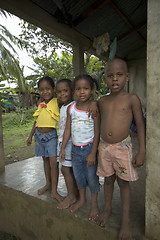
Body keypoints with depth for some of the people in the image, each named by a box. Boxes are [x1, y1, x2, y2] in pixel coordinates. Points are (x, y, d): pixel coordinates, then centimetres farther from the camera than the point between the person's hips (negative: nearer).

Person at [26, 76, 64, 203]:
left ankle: (54, 191, 8)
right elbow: (37, 121, 16)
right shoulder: (41, 104, 9)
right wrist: (31, 136, 19)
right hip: (39, 135, 6)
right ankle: (48, 183, 35)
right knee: (45, 160, 17)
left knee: (53, 162, -6)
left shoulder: (57, 102, -8)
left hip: (51, 135, -5)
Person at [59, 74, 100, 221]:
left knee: (92, 177, 9)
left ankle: (94, 204, 34)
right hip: (75, 148, 4)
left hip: (89, 147, -4)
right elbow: (67, 129, 4)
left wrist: (93, 153, -15)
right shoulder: (71, 108, -1)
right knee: (78, 175, 19)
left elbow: (97, 132, -12)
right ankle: (82, 199, 44)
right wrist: (63, 148, 4)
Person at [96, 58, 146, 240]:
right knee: (108, 180, 18)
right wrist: (96, 146, 14)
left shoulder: (132, 99, -8)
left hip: (122, 147, -3)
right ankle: (107, 208, 41)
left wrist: (142, 151, -8)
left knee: (123, 183, 11)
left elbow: (140, 125, -6)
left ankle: (126, 219, 31)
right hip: (104, 147, 3)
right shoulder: (102, 101, 3)